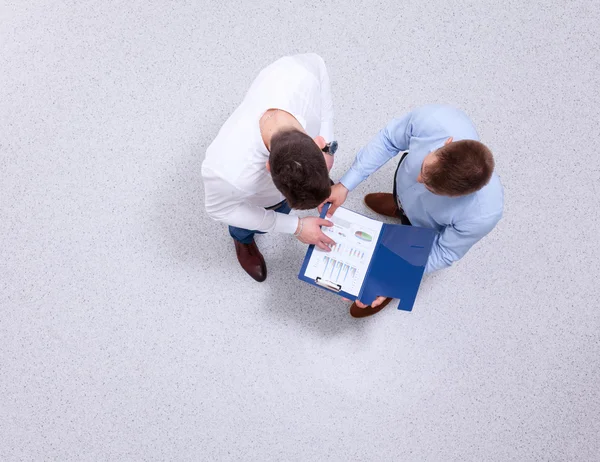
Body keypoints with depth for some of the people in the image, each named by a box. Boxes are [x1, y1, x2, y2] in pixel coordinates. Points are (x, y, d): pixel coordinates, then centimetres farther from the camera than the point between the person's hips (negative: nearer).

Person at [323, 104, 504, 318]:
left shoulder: (482, 214, -45)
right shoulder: (433, 119, -43)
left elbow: (444, 253, -25)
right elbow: (388, 140, -22)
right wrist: (346, 184, -27)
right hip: (403, 183, 3)